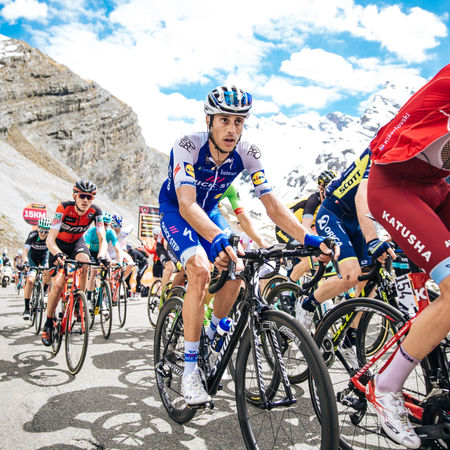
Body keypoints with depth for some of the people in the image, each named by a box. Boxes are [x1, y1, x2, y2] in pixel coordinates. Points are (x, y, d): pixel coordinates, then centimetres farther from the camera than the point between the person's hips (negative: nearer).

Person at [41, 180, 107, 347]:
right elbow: (50, 239, -34)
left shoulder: (95, 211, -23)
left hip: (77, 242, 2)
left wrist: (102, 256, -46)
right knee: (58, 284, -13)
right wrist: (57, 254, -55)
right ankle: (48, 324, 7)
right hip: (60, 244, -1)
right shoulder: (64, 208, -30)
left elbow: (102, 238, -26)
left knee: (84, 261, -34)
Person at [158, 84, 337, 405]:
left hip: (209, 211, 4)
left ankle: (211, 336, 18)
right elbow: (186, 204, -44)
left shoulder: (248, 153, -20)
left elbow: (271, 203, -24)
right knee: (200, 271, -27)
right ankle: (190, 370, -16)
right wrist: (218, 239, -62)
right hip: (176, 211, -4)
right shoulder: (188, 146, -31)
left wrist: (306, 237, -40)